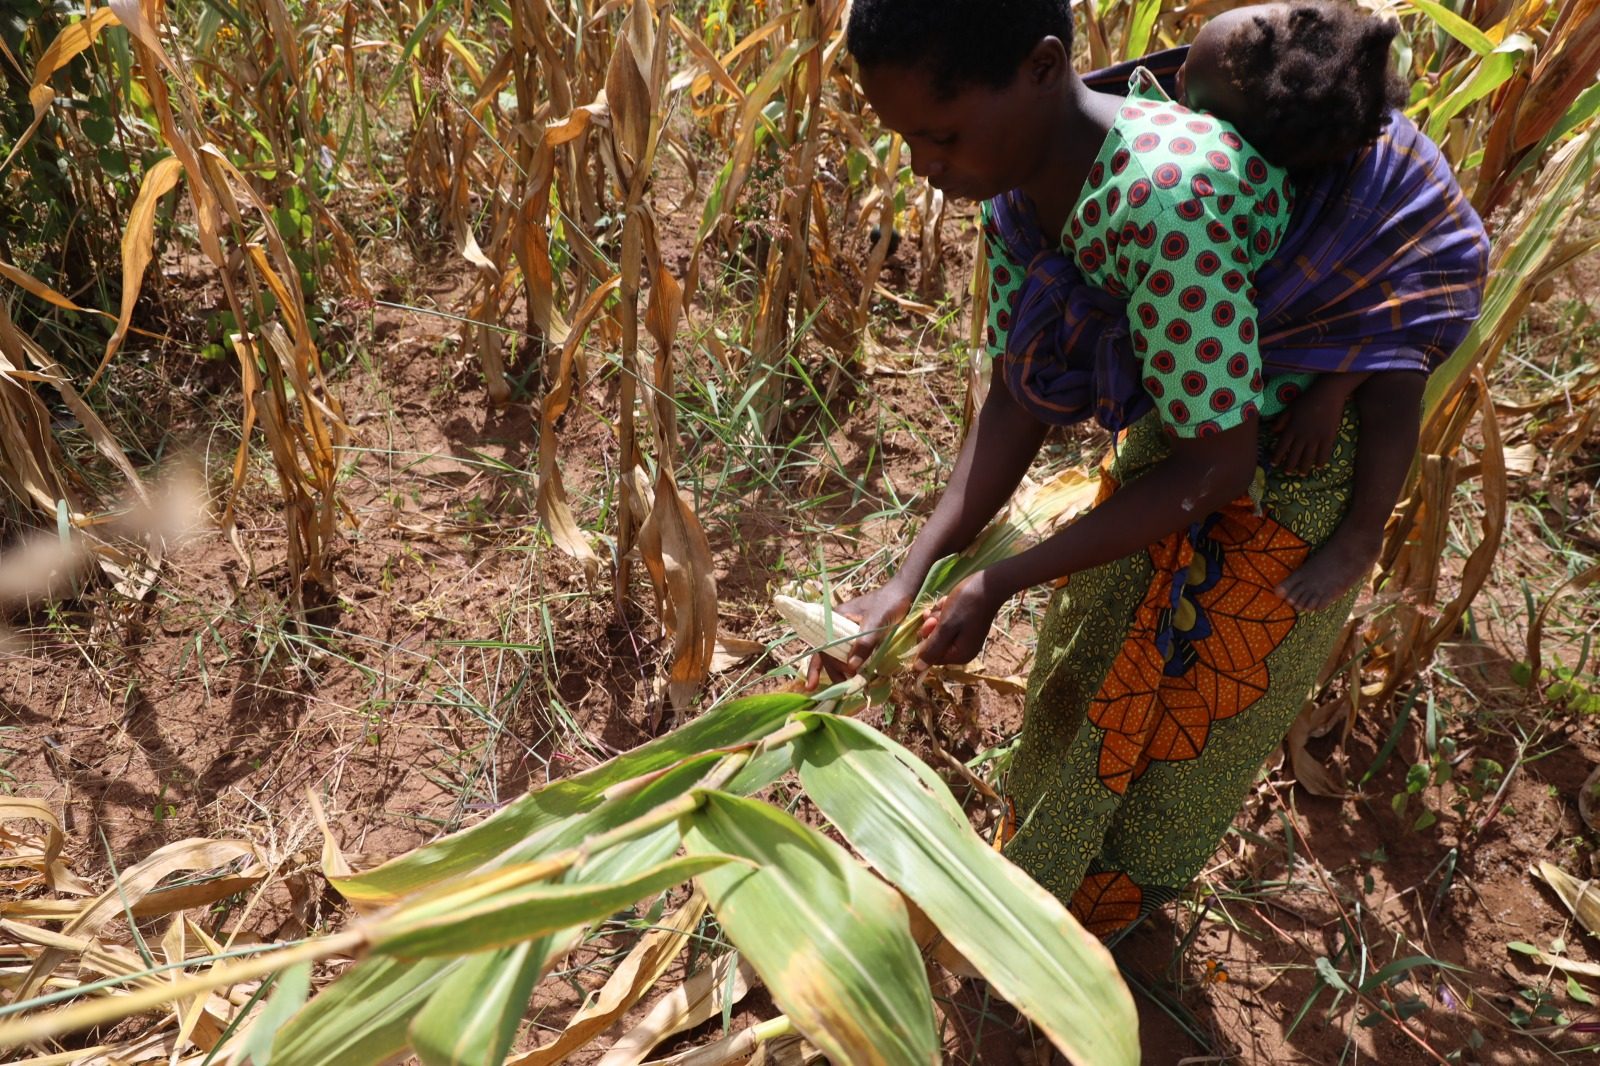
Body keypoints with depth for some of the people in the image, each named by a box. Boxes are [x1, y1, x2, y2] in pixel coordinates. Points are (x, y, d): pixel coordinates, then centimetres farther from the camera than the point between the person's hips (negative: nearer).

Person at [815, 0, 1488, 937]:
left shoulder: (1164, 200, -39)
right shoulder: (1023, 182, -14)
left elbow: (1216, 469, -30)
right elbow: (1015, 403, -11)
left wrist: (996, 585, -26)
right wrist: (908, 582, -19)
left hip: (1272, 497, -7)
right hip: (1172, 441, 7)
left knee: (1163, 730, 13)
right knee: (1080, 675, 22)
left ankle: (1068, 925, 42)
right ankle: (1043, 861, 52)